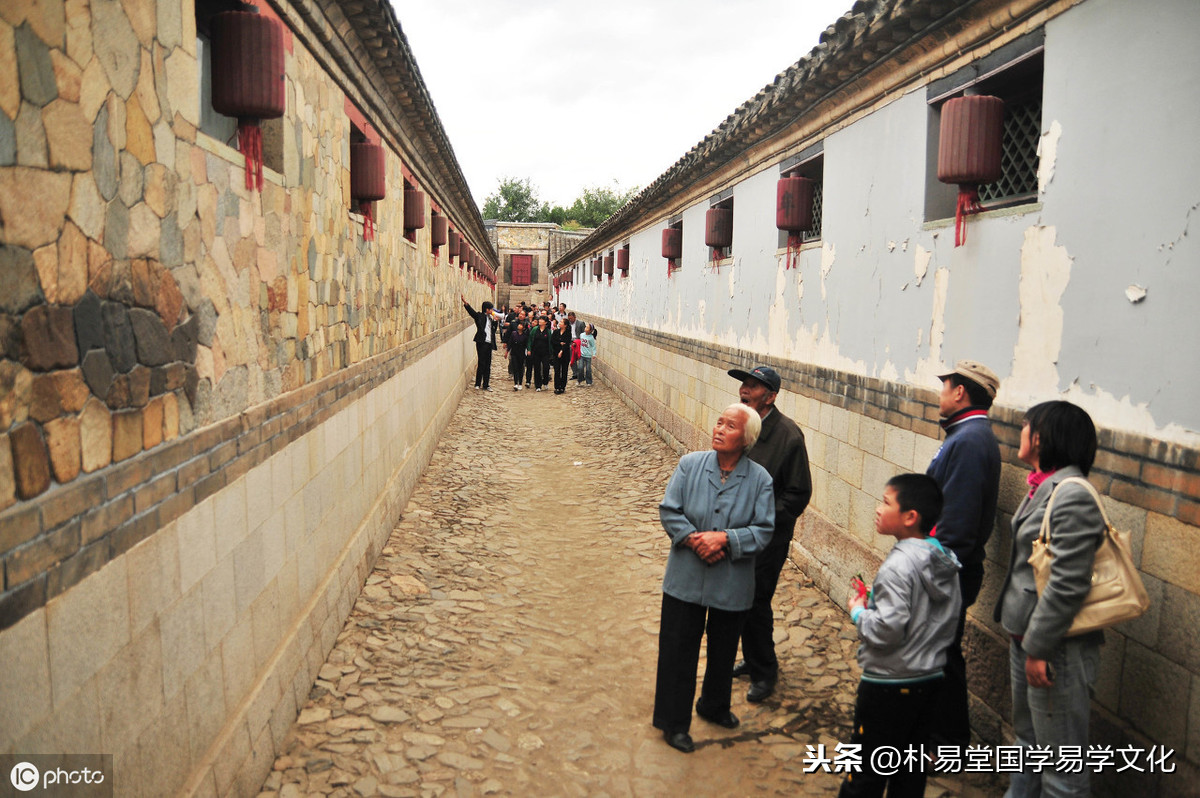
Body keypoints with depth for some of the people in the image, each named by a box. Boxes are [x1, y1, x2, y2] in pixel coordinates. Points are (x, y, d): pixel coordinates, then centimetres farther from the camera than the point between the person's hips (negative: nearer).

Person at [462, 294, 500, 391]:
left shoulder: (490, 318, 17)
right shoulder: (479, 316, -1)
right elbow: (471, 311, -16)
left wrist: (495, 321, 3)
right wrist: (465, 303, -31)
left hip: (489, 343, 7)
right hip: (482, 343, -7)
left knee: (488, 364, 9)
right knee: (481, 363, -5)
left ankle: (486, 384, 15)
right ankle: (477, 384, 5)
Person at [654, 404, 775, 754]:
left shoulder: (759, 479, -8)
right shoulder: (690, 465, -7)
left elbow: (763, 530, -10)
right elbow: (669, 511, -5)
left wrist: (724, 538, -22)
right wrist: (694, 540, -18)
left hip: (732, 583, 1)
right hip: (686, 578, -1)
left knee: (723, 649, 20)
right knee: (678, 649, 7)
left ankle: (715, 706, 45)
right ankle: (673, 721, 24)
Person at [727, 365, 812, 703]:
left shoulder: (788, 435, -17)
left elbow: (798, 494, -13)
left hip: (769, 539, -6)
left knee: (755, 603, 0)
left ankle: (764, 672, 21)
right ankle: (752, 659, 37)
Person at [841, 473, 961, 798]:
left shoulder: (898, 566, -24)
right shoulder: (947, 561, 2)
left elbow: (887, 630, -27)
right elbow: (948, 619, 12)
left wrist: (858, 611, -9)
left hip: (888, 685, -8)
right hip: (929, 679, 8)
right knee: (910, 771, 20)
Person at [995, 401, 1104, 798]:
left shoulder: (1073, 497, -21)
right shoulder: (1044, 488, 8)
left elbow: (1068, 585, -24)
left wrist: (1039, 648, -20)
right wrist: (1023, 639, 19)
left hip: (1054, 646, -10)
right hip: (1025, 636, 10)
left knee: (1060, 765, 4)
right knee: (1027, 737, 25)